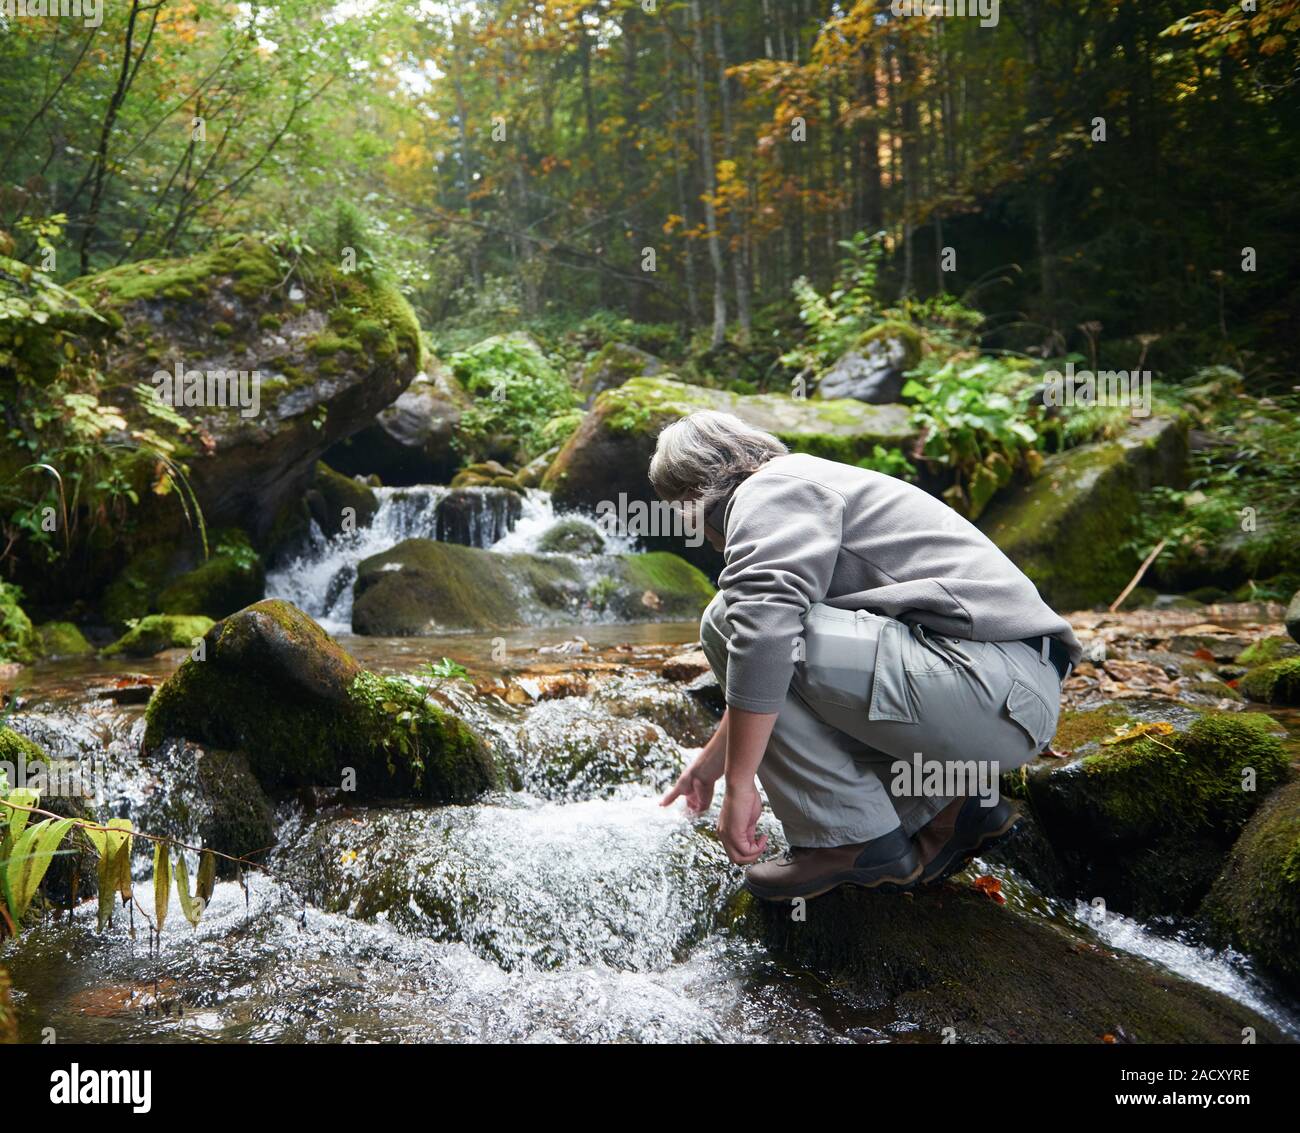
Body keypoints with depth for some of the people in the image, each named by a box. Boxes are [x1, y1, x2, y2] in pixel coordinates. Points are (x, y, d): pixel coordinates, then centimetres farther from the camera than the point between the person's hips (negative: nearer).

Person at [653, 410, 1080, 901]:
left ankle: (854, 839, -7)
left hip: (980, 684, -10)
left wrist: (738, 784, -17)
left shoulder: (769, 491, -4)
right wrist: (714, 756, 45)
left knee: (729, 620, -13)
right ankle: (945, 805, 13)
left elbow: (763, 626, -23)